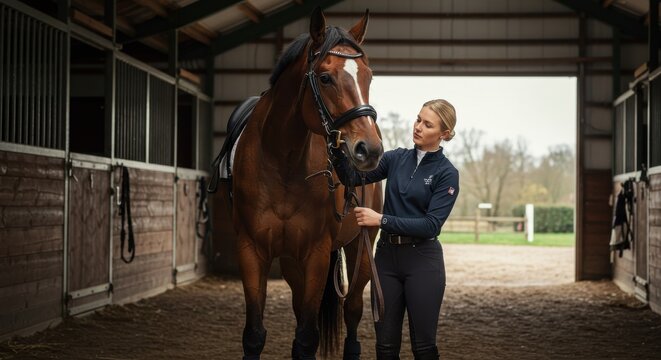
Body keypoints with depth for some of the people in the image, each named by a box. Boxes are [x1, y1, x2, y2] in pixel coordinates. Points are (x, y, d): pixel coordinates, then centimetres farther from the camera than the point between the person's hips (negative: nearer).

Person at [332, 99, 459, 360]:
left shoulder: (446, 173, -7)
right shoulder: (396, 159, 7)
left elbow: (431, 225, -16)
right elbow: (353, 177, -3)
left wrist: (382, 220, -21)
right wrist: (338, 151, -21)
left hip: (422, 261, -4)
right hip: (387, 255, 4)